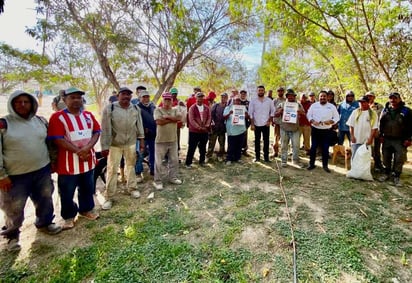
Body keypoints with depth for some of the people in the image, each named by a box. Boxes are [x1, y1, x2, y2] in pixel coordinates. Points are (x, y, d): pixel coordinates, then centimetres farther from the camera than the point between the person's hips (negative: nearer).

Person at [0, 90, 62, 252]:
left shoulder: (41, 121, 4)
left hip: (42, 171, 4)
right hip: (15, 176, -4)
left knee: (45, 200, 18)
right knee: (14, 208, 9)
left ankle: (44, 223, 42)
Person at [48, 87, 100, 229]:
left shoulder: (88, 115, 6)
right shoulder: (58, 117, -9)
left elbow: (96, 132, 1)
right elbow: (58, 139, -17)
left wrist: (87, 147, -16)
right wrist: (78, 151, -19)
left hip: (88, 160, 5)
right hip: (68, 162, -4)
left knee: (87, 188, 19)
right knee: (67, 192, 10)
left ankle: (86, 209, 39)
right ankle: (69, 216, 29)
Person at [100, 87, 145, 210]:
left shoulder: (136, 109, 1)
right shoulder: (109, 108, -12)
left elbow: (139, 126, 8)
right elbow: (105, 129, -11)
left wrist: (141, 141, 7)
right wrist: (104, 146, -12)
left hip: (131, 143, 4)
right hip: (114, 144, -3)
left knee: (131, 166, 17)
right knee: (112, 169, 3)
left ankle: (132, 188, 35)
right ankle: (108, 197, 14)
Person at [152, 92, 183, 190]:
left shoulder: (175, 110, 9)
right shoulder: (158, 110, -4)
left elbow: (179, 117, -11)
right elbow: (159, 121, -19)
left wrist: (167, 117, -16)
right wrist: (173, 119, -10)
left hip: (173, 140, 5)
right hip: (161, 140, -4)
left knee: (174, 160, 14)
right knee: (159, 161, 1)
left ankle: (173, 177, 29)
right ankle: (158, 181, 13)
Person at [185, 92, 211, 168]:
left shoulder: (206, 108, 8)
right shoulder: (192, 108, -5)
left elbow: (209, 117, 7)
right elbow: (191, 120, -12)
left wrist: (207, 125, -10)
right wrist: (198, 127, -18)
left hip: (205, 131, 4)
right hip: (194, 131, -4)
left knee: (203, 148, 13)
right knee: (192, 148, 0)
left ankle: (202, 161, 27)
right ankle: (188, 163, 9)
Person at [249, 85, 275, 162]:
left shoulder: (269, 101, 3)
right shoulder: (253, 101, 1)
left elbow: (272, 111, 7)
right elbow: (250, 113, 0)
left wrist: (269, 121, -3)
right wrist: (252, 124, -6)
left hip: (266, 124, 0)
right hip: (256, 124, 0)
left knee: (266, 140, 3)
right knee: (257, 141, 6)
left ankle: (266, 156, 12)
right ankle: (257, 157, 14)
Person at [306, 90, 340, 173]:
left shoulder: (332, 106, 3)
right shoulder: (314, 105, 4)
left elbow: (336, 117, 4)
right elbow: (308, 115, 6)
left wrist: (331, 121, -15)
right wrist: (312, 121, -12)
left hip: (327, 131, 0)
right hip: (315, 130, 0)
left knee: (325, 148, 4)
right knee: (313, 147, 4)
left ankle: (325, 165, 17)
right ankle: (311, 164, 16)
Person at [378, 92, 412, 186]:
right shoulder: (385, 110, 6)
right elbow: (381, 124, 11)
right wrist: (381, 135, 6)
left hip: (400, 140, -3)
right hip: (386, 139, 3)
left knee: (399, 159, 3)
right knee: (386, 158, 11)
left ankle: (396, 177, 15)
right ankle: (387, 174, 25)